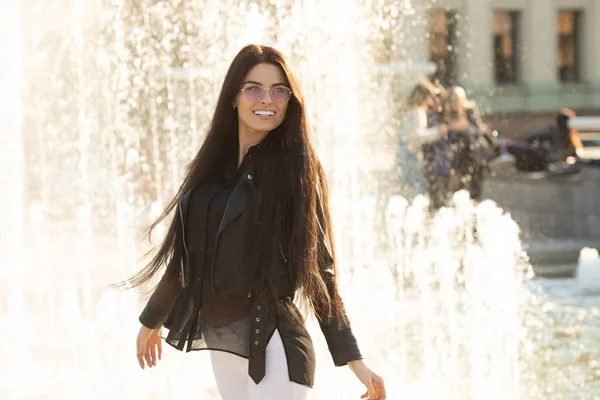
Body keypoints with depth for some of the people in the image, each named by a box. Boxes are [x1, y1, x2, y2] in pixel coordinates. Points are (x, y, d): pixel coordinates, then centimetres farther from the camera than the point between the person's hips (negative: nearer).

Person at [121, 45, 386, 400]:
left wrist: (353, 359, -11)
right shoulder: (215, 167, 8)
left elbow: (319, 270, -5)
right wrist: (153, 319, 29)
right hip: (221, 343, 6)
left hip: (272, 345, -5)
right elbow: (189, 255, 19)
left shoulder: (296, 170, -5)